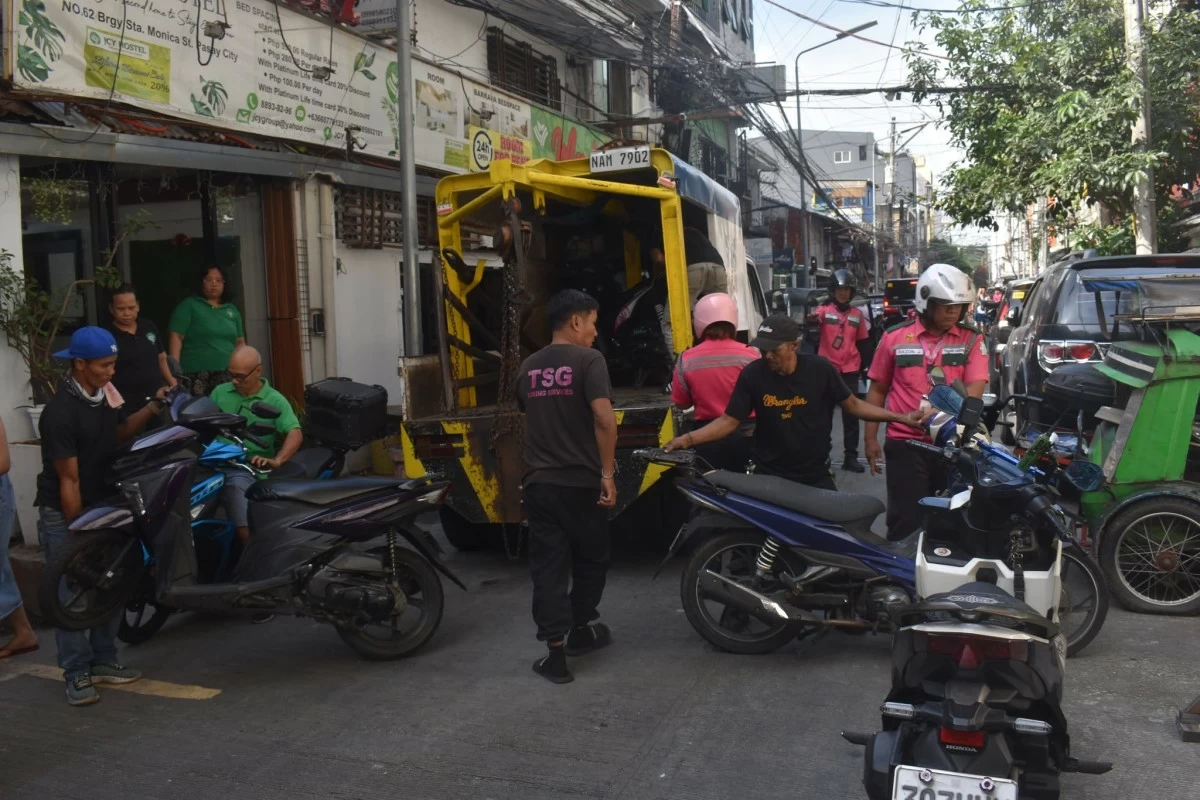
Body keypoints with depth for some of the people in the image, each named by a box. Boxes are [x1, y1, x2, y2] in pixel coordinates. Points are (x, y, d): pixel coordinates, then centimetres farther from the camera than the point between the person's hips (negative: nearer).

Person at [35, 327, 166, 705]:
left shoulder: (104, 392, -1)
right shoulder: (61, 412, -23)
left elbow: (119, 432, 15)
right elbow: (68, 480, -21)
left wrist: (153, 407, -1)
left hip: (102, 504, 7)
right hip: (63, 514, -7)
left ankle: (103, 660, 23)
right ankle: (77, 674, 8)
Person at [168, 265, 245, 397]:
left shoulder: (232, 309, 17)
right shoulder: (189, 305, 3)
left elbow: (240, 341, 21)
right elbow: (176, 337, -4)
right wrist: (175, 370, -12)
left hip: (228, 376, 4)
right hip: (197, 375, -4)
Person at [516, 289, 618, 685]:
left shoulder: (529, 367, 10)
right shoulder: (588, 360, -9)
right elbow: (604, 418, -21)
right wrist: (608, 473, -16)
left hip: (538, 482, 4)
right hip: (580, 481, -4)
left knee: (548, 567, 5)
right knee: (591, 561, 17)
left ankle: (555, 652, 3)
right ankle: (581, 631, 32)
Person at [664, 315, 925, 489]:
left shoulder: (820, 370, -9)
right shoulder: (752, 375, -9)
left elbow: (853, 405, 1)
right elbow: (729, 421, -6)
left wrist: (901, 417, -7)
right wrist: (688, 438, -20)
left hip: (816, 477, 1)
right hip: (769, 478, 0)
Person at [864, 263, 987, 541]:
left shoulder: (972, 340, 4)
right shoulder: (895, 338, 2)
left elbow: (975, 388, -8)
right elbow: (878, 389, 7)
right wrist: (871, 438, 3)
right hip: (906, 444, -1)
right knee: (906, 520, 1)